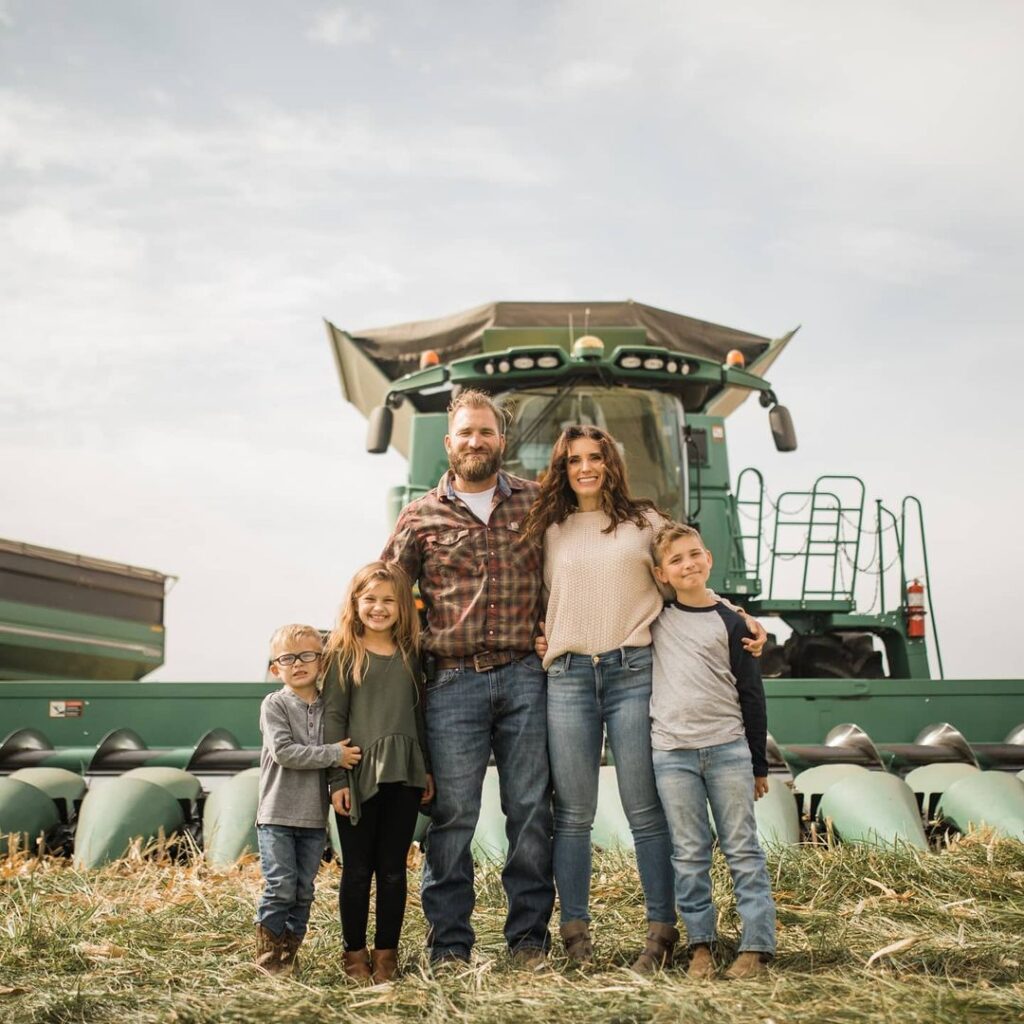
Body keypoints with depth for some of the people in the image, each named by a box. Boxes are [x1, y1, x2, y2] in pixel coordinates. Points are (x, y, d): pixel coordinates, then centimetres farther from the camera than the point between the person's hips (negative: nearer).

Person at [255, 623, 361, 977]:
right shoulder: (274, 705, -5)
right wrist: (333, 754, -18)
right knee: (280, 887, -6)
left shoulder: (328, 707, 8)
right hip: (277, 815, -4)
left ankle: (290, 952, 22)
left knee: (304, 891, 9)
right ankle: (268, 955, 10)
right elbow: (283, 751, -16)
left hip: (314, 816, 4)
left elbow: (344, 751, 16)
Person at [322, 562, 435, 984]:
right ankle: (354, 952, 19)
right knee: (357, 868, 6)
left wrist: (427, 769, 11)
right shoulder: (344, 654, -1)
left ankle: (387, 953, 18)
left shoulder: (411, 655, 8)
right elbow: (333, 718, -4)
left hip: (404, 776, 3)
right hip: (358, 776, -3)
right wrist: (337, 779, -8)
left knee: (393, 868, 8)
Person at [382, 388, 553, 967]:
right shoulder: (421, 518, 7)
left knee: (530, 810, 5)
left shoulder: (537, 503, 8)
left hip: (525, 678, 1)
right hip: (453, 682, 0)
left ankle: (530, 936, 17)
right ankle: (450, 942, 14)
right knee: (452, 815, 3)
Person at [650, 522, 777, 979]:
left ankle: (756, 947, 5)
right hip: (672, 752, 1)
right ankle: (700, 945, 12)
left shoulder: (729, 623, 3)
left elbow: (751, 695, 6)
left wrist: (759, 764, 6)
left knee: (743, 850, 1)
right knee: (689, 855, 4)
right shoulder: (655, 617, 7)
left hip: (728, 748, -1)